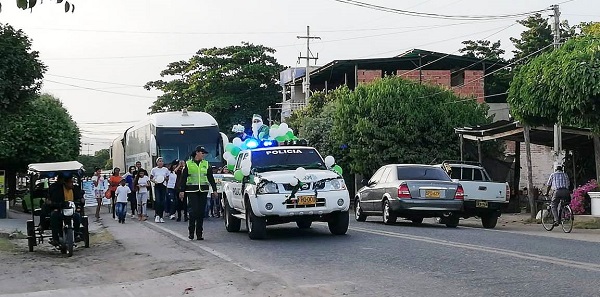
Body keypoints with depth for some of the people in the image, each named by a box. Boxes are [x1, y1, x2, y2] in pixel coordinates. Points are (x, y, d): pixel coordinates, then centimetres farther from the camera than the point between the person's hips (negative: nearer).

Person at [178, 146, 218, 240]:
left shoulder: (206, 164, 12)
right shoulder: (188, 164, 5)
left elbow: (211, 178, 13)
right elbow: (183, 178, 7)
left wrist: (214, 189, 7)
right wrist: (182, 190, 2)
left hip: (203, 191, 3)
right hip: (192, 191, -2)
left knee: (201, 212, 1)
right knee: (194, 210, -11)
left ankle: (199, 233, 7)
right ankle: (191, 231, 2)